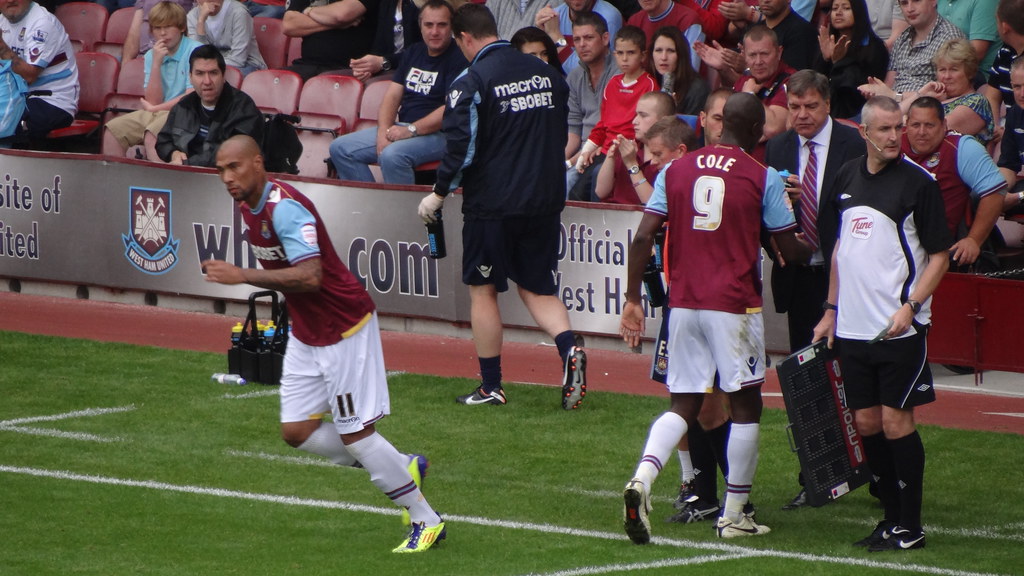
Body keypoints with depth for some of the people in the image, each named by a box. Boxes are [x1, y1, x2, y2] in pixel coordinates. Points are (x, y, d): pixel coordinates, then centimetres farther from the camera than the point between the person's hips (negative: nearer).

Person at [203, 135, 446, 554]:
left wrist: (242, 276, -35)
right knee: (297, 432, 6)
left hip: (345, 330, -9)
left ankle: (426, 521, 7)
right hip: (306, 334, 9)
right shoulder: (248, 206, 5)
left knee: (355, 434, -7)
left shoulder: (284, 208, -25)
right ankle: (400, 469, 23)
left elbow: (309, 276, -36)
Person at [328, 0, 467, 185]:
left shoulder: (459, 59, -10)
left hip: (438, 133, -9)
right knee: (340, 149, -2)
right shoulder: (413, 52, 15)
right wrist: (383, 131, -6)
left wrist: (411, 130, -22)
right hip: (402, 128, 9)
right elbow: (393, 95, 12)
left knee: (392, 155, -37)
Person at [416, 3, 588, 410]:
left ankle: (490, 385, 11)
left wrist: (439, 194, -2)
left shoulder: (471, 81, -13)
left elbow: (461, 148, -15)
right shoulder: (546, 74, 6)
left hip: (492, 203, -5)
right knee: (536, 288, 14)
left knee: (483, 290, 8)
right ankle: (569, 347, -12)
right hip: (545, 200, 5)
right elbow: (562, 135, 16)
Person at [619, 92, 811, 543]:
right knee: (745, 405, 10)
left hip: (683, 303, 4)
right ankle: (734, 515, 13)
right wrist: (814, 249, 23)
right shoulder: (763, 178, -4)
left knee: (683, 405, 10)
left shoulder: (676, 171, 6)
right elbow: (792, 252, 0)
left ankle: (642, 478, -16)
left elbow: (643, 239, 0)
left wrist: (633, 299, 6)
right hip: (734, 304, -4)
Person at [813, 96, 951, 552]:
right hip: (853, 326, 6)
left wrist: (910, 307, -17)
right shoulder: (848, 177, 10)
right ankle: (892, 518, 17)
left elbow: (940, 255, -6)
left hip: (899, 327, -6)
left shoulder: (918, 181, -7)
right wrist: (832, 309, 17)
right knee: (866, 421, 7)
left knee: (895, 419, -7)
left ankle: (911, 527, 0)